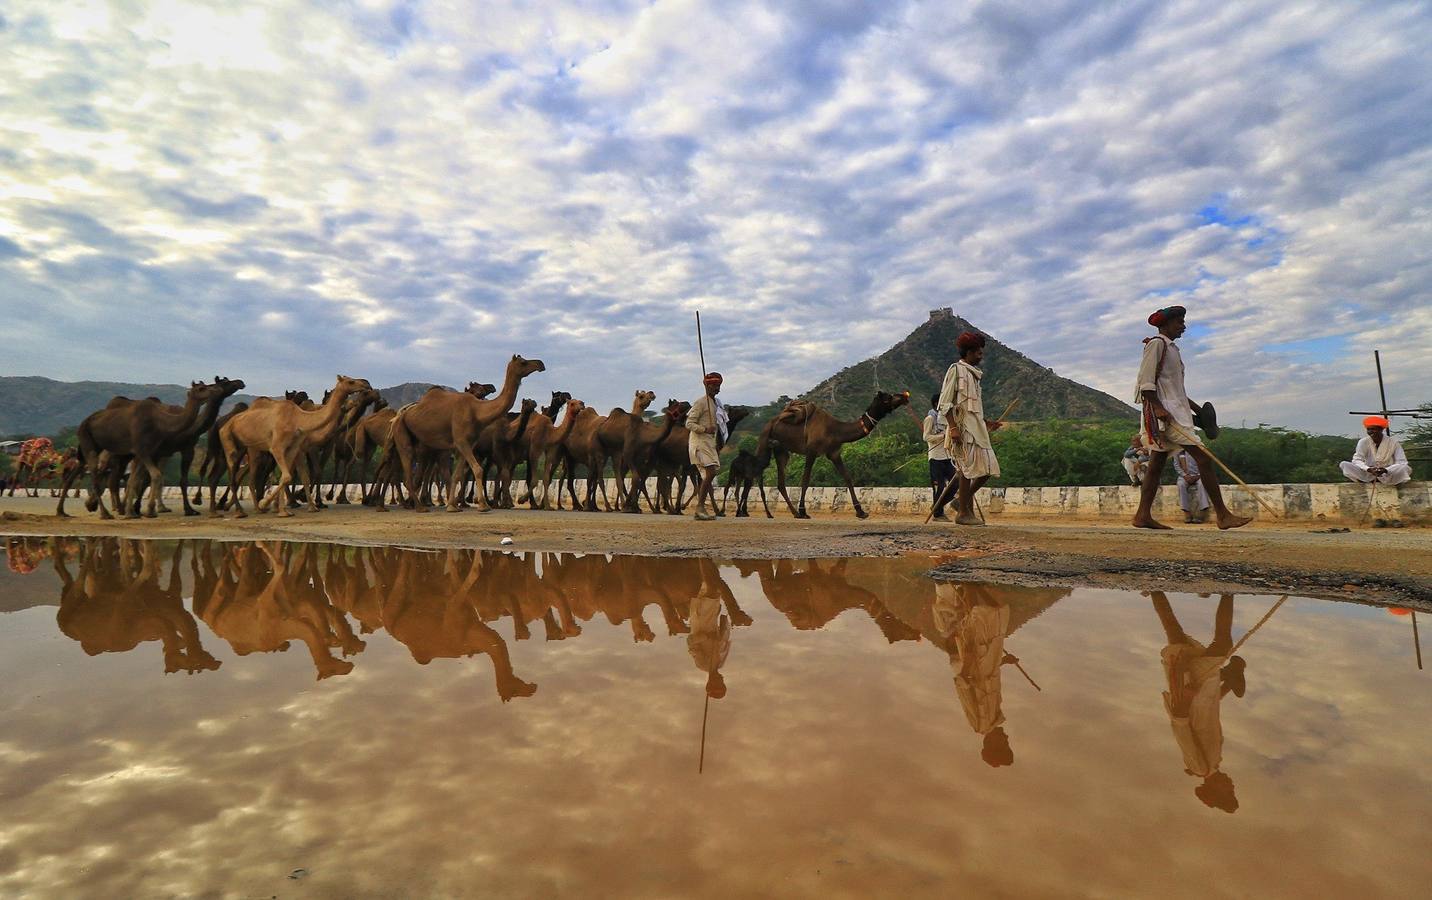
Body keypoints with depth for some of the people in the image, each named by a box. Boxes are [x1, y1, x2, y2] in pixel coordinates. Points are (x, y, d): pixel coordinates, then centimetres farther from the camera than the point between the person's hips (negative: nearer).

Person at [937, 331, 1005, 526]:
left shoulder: (973, 374, 22)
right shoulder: (956, 370, -4)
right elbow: (945, 403, -11)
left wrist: (986, 422, 20)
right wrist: (953, 427, -20)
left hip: (976, 428, 9)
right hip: (963, 429, -9)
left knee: (987, 468, 4)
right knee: (969, 468, -7)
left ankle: (963, 502, 16)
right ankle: (963, 512, 1)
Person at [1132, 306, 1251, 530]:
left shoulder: (1171, 348, 24)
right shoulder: (1156, 344, -6)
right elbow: (1146, 380, -16)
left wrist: (1197, 409, 24)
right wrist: (1158, 407, -25)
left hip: (1174, 409, 11)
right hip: (1163, 412, -11)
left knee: (1157, 463, 5)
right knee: (1203, 457, -12)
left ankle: (1143, 516, 4)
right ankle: (1223, 515, -11)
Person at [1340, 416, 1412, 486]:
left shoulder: (1393, 442, -4)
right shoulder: (1363, 442, -2)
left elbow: (1401, 462, -12)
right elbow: (1357, 460, -12)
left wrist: (1386, 470, -32)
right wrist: (1369, 469, -33)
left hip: (1388, 475, -1)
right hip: (1368, 475, 1)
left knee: (1406, 468, -30)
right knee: (1344, 465, -23)